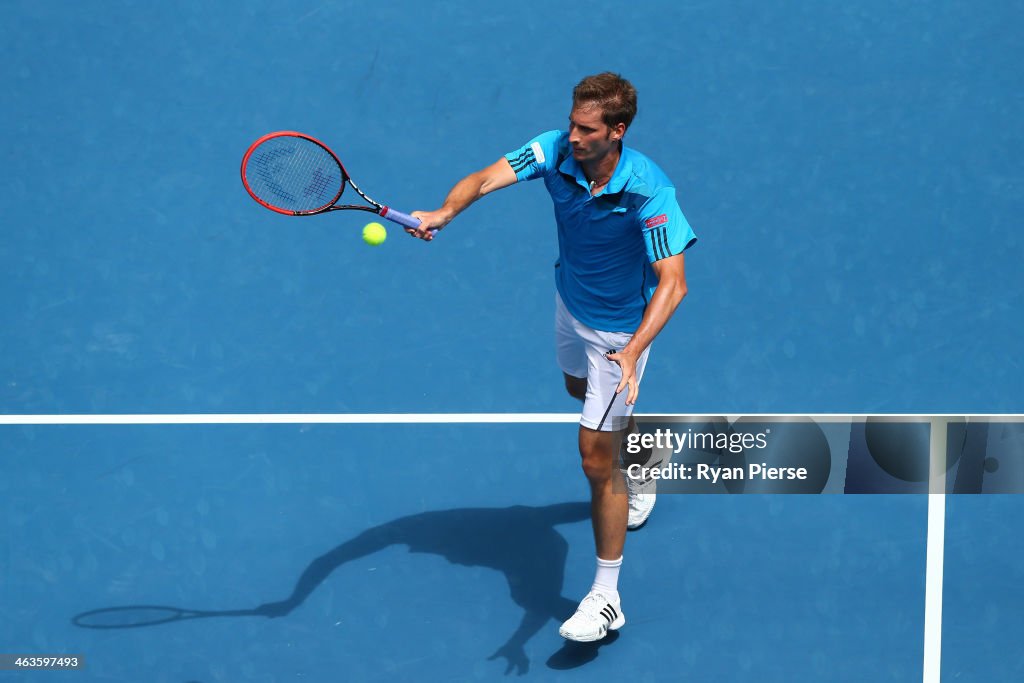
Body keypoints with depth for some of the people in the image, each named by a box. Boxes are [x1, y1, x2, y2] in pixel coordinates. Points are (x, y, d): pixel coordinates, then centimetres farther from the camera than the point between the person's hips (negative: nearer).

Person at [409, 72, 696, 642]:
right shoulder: (556, 151, -23)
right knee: (580, 388, 34)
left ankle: (606, 597, 3)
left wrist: (631, 353, -54)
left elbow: (673, 283, -41)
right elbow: (486, 178, -36)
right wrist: (446, 212, -59)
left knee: (595, 458, -7)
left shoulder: (650, 192, -35)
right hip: (571, 302, 7)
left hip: (620, 329, -6)